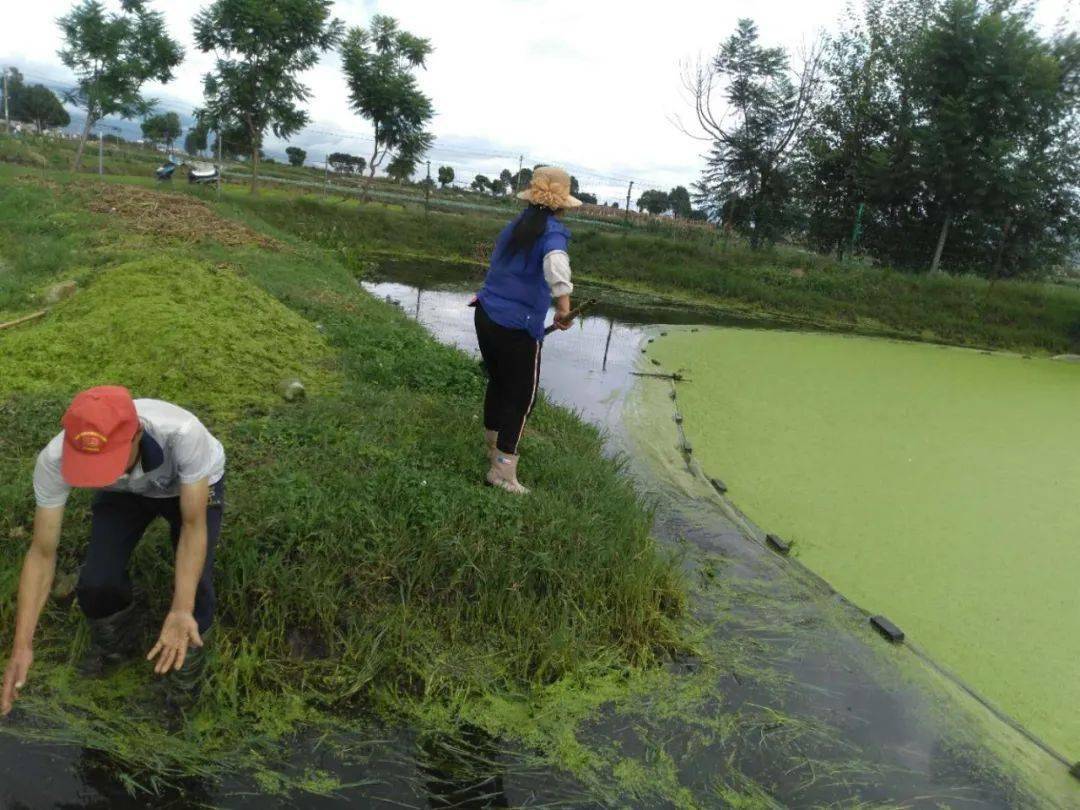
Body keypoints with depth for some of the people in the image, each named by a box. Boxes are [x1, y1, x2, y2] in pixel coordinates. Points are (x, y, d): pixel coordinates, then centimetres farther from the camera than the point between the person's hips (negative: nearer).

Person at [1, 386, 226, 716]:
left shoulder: (183, 432, -45)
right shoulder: (54, 458, -35)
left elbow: (194, 527, -35)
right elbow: (42, 553, -24)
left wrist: (181, 610, -48)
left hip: (193, 485, -2)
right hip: (125, 492, 3)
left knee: (193, 584, -21)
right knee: (96, 583, -16)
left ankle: (186, 647, 14)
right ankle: (117, 639, 21)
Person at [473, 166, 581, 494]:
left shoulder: (514, 225, 13)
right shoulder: (552, 231, -11)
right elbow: (555, 263, -34)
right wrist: (564, 304, -32)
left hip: (486, 316, 8)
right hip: (518, 328, -8)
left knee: (498, 382, 25)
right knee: (520, 398, 5)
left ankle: (492, 447, 42)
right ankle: (503, 472, 9)